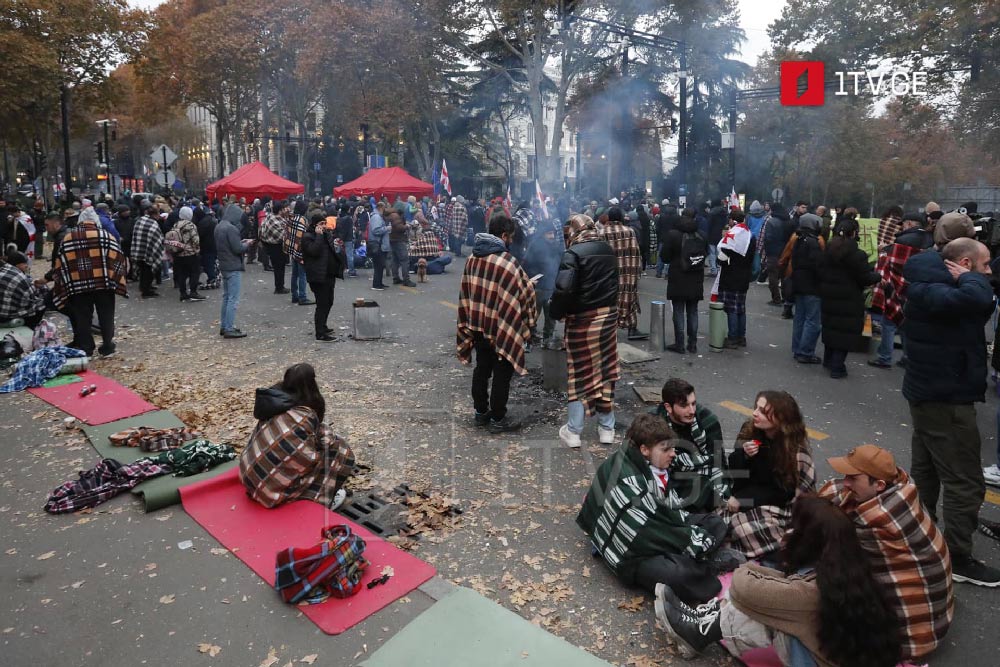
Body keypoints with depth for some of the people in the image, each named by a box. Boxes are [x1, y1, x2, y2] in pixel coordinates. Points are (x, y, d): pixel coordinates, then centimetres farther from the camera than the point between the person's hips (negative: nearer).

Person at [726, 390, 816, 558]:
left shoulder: (796, 448, -19)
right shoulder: (749, 430, -7)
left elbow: (783, 492, -16)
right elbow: (734, 471, -1)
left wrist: (742, 500, -21)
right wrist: (744, 455, -23)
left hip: (781, 507, -5)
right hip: (751, 494, 5)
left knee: (738, 524, -27)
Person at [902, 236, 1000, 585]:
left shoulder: (933, 288, 12)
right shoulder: (932, 291, -21)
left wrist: (971, 281, -1)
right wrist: (970, 279, -20)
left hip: (932, 393, 11)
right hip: (946, 398, -11)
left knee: (925, 472, 20)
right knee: (966, 483, -2)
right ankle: (958, 559, 9)